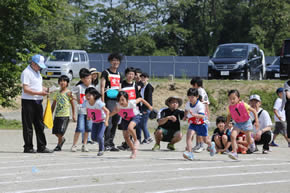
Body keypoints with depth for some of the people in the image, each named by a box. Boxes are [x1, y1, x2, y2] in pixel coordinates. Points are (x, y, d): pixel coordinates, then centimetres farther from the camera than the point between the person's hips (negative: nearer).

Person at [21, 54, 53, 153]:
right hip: (28, 102, -8)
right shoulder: (26, 72, -12)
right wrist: (40, 93, -23)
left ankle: (41, 147, 11)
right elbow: (25, 89, -18)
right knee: (28, 126, -2)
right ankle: (28, 147, 4)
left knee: (40, 125, 8)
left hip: (38, 102, 9)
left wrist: (45, 89, 7)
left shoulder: (37, 72, 16)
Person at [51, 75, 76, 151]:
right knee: (56, 132, 5)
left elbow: (72, 104, 1)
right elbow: (53, 105, 19)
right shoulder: (57, 93, 12)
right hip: (57, 115, 5)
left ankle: (59, 145, 4)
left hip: (65, 115, -5)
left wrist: (74, 115, -1)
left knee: (61, 131, -11)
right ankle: (62, 139, 33)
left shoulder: (69, 93, -2)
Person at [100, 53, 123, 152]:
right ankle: (107, 144, -12)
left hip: (117, 100, 7)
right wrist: (102, 101, -14)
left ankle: (111, 143, 15)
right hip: (108, 100, -7)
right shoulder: (105, 73, -1)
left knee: (115, 123, 8)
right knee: (108, 122, -13)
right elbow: (102, 87, -7)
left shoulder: (119, 74, 19)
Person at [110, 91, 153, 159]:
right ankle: (133, 151, 21)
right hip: (125, 119, 5)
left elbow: (140, 99, -13)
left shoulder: (132, 103, -31)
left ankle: (136, 141, -6)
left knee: (130, 128, -34)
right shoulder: (118, 106, -26)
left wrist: (149, 106, -1)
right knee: (126, 136, 4)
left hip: (135, 116, -5)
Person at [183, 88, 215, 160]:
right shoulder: (188, 104, -5)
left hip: (201, 124, -4)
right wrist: (185, 116, 5)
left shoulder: (200, 105, -26)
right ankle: (189, 153, -28)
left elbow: (202, 116, -39)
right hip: (192, 124, 4)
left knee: (205, 140, 11)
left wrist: (194, 114, -53)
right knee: (189, 135, -22)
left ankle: (211, 145, 48)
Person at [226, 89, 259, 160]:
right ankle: (234, 153, -23)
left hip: (246, 123, -3)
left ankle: (252, 142, 44)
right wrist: (227, 123, 3)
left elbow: (254, 111, -17)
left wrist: (256, 121, -20)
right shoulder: (230, 107, -12)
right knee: (232, 136, -23)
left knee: (249, 141, 5)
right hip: (237, 124, 3)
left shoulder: (243, 105, -25)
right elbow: (229, 115, 12)